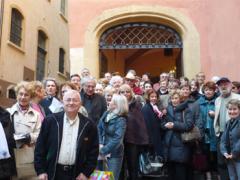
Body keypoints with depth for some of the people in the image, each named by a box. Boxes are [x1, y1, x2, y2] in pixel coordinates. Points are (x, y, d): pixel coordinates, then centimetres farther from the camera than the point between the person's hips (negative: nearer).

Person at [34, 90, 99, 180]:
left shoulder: (89, 125, -3)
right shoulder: (50, 120, -4)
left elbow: (93, 151, 1)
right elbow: (40, 146, -1)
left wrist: (86, 172, -3)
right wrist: (41, 170, -3)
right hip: (53, 172, 0)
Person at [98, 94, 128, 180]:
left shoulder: (121, 120, -17)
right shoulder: (106, 114, 1)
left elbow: (117, 139, -25)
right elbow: (99, 129, 2)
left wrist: (102, 151, -23)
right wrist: (100, 144, -11)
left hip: (114, 154, -6)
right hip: (102, 151, 6)